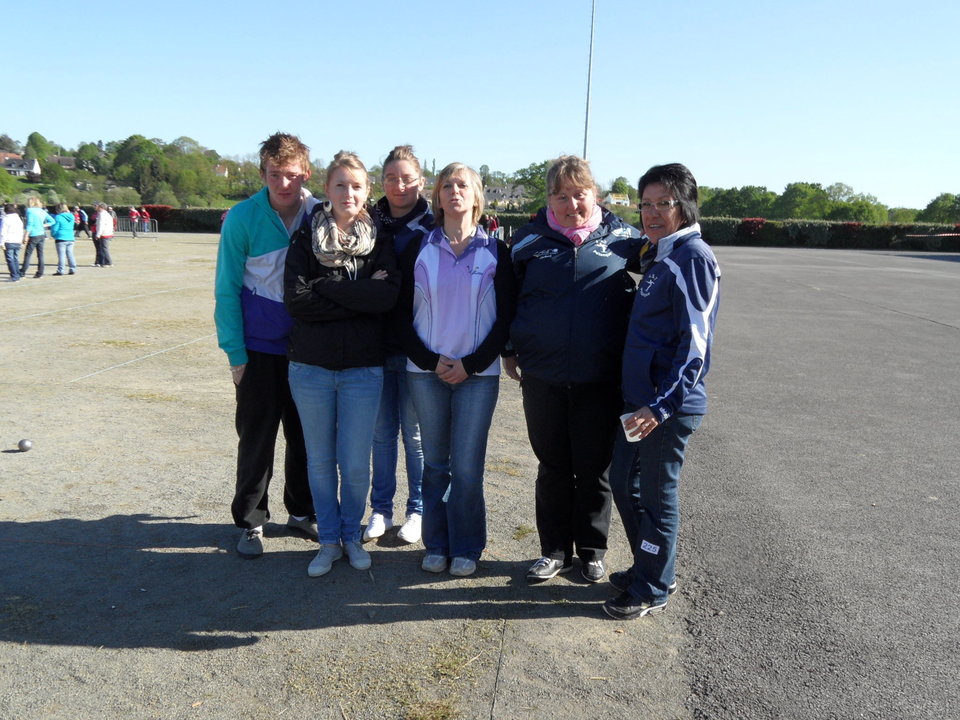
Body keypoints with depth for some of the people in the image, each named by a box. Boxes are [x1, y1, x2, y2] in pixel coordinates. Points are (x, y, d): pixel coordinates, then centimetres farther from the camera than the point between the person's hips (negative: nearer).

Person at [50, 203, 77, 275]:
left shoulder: (58, 217, -9)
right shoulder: (71, 217, 8)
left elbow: (54, 229, -7)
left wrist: (53, 234, 15)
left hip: (61, 238, -6)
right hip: (70, 238, 6)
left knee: (61, 255, -3)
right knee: (70, 254, 11)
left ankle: (60, 271, -3)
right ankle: (73, 269, 11)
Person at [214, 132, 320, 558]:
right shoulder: (243, 218, -11)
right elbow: (227, 291, -7)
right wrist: (235, 353, -9)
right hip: (259, 348, -2)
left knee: (305, 433, 12)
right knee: (256, 436, 5)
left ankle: (302, 511, 30)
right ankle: (250, 522, 22)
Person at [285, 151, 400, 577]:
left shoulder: (380, 240, 2)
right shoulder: (307, 238, 1)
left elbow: (388, 295, -15)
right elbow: (295, 299, -12)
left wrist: (327, 286, -14)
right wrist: (359, 296, -14)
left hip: (363, 369, 0)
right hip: (311, 367, 1)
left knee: (356, 464, 5)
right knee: (320, 461, 11)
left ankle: (352, 535, 28)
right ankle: (328, 541, 27)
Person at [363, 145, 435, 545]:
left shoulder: (433, 227, -4)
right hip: (376, 345, 3)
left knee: (415, 433, 7)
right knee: (381, 431, 12)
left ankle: (418, 510, 23)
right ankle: (380, 509, 26)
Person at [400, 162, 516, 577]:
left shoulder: (495, 252, 3)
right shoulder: (418, 250, 6)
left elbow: (506, 317, 1)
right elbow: (404, 314, 5)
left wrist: (471, 364, -8)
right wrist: (429, 360, -7)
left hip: (478, 373, -1)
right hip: (426, 371, 1)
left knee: (467, 466, 0)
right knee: (434, 463, 8)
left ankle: (466, 548, 17)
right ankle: (436, 545, 22)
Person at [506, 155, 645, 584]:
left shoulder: (622, 238, -1)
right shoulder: (529, 239, 2)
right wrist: (509, 351, 10)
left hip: (600, 379, -1)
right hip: (542, 376, 1)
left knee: (594, 468, 10)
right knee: (552, 467, 13)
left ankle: (592, 551, 30)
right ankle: (555, 550, 29)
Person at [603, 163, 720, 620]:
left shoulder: (693, 257, -14)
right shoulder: (662, 257, 14)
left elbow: (695, 343, -21)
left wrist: (662, 404, -26)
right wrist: (640, 399, 17)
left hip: (669, 405, -9)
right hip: (639, 397, 9)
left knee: (657, 494, 4)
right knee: (624, 482, 18)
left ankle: (653, 590, 22)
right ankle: (647, 569, 36)